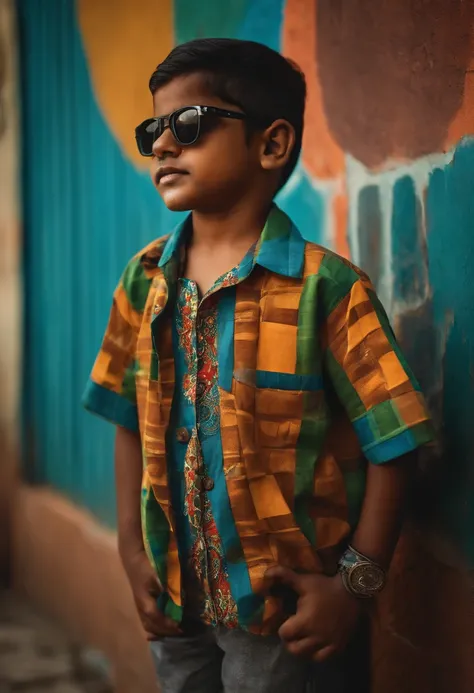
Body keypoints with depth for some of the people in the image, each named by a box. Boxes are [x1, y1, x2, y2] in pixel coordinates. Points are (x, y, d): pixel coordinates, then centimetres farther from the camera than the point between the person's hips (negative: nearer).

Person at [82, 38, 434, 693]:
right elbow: (131, 421, 7)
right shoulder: (145, 280, 0)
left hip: (278, 605, -4)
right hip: (171, 592, 5)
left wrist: (356, 585, -14)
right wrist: (133, 549, 2)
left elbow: (391, 446, -13)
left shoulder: (326, 288, -16)